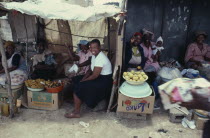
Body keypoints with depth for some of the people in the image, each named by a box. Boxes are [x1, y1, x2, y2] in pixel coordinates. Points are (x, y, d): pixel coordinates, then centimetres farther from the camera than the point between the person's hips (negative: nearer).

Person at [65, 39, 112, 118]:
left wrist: (83, 81, -13)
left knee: (79, 87, -19)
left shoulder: (100, 58, -24)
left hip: (104, 81, -10)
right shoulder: (94, 55, 7)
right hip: (99, 77, 10)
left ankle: (76, 112, -8)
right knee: (76, 79, 11)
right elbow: (91, 70, 14)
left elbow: (95, 75, -25)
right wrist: (84, 78, -2)